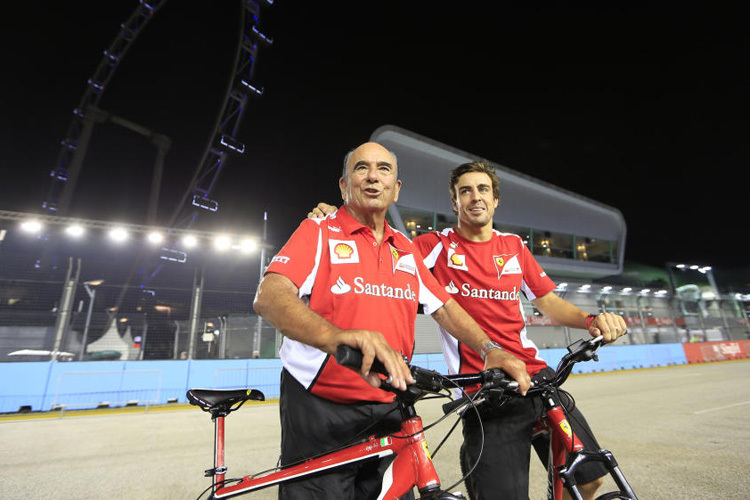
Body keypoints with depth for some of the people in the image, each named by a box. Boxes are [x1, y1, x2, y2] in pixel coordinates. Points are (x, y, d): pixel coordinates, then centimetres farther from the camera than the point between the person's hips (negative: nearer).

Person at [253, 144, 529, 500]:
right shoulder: (318, 232, -6)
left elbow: (445, 307, 11)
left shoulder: (405, 250, 11)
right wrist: (336, 337, -41)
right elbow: (268, 296, -22)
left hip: (388, 409, 5)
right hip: (320, 409, -4)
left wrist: (491, 350, -6)